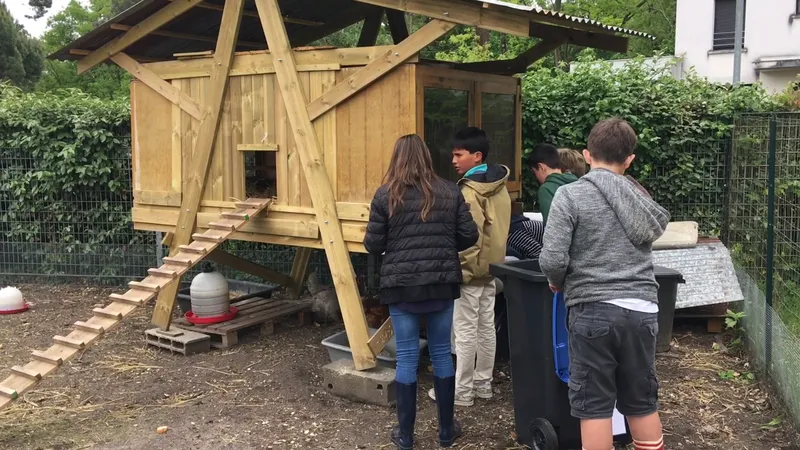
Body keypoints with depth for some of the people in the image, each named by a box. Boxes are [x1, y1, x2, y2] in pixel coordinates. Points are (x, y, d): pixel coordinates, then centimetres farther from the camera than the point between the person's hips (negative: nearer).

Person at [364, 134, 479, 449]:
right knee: (441, 354, 13)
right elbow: (469, 236, 2)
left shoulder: (386, 195, -4)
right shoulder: (450, 192, 2)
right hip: (441, 284, 2)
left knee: (407, 357, 6)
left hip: (401, 286, -2)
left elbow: (373, 245, -3)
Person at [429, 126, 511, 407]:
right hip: (491, 268, 9)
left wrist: (460, 272, -17)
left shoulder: (470, 191, -20)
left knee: (465, 332, -1)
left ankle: (462, 391, 8)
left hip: (471, 271, -9)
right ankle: (483, 384, 25)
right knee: (486, 328, 15)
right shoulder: (499, 186, 8)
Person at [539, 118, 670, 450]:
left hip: (593, 310, -4)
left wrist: (558, 283, 8)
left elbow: (552, 261, -13)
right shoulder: (641, 198, 10)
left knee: (593, 406, 6)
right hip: (641, 310, 4)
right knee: (642, 402, 17)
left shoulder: (570, 195, -6)